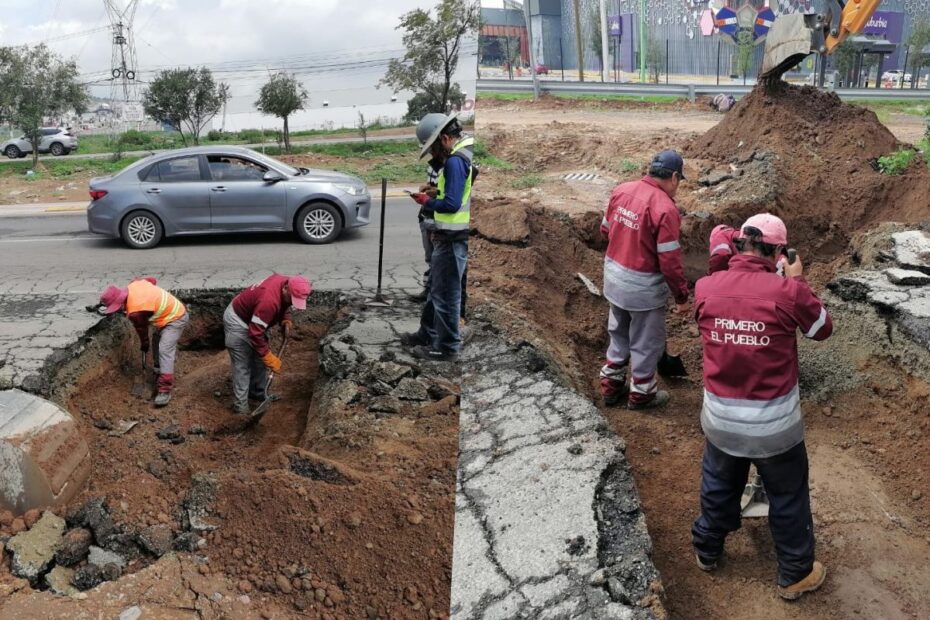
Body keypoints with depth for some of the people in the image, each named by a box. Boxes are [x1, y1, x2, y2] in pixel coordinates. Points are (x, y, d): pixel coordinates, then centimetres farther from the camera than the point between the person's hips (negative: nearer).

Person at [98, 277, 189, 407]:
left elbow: (142, 329, -9)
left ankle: (165, 390, -22)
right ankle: (160, 370, 43)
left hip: (175, 319, -10)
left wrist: (144, 345, 11)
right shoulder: (133, 284, -8)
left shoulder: (135, 312, -28)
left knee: (164, 350, -19)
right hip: (173, 309, 10)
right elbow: (152, 279, 10)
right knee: (157, 342, 24)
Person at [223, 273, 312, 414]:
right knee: (243, 366, -7)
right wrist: (270, 359, -30)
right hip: (237, 321, -9)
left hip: (252, 319, 9)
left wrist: (286, 321, -10)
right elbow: (255, 334, -36)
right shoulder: (269, 300, -40)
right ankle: (240, 406, -2)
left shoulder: (286, 283, -14)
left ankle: (258, 393, 31)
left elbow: (284, 305, 9)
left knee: (259, 360, 16)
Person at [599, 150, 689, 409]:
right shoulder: (665, 208, -24)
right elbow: (670, 261, -21)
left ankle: (611, 385, 38)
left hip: (614, 276, 7)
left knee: (618, 334, 25)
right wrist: (681, 295, -10)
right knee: (646, 341, 14)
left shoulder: (621, 191, -3)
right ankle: (641, 393, 30)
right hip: (643, 286, -7)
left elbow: (605, 229, 11)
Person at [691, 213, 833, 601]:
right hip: (775, 425, -3)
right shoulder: (789, 291, -20)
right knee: (788, 498, 20)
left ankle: (706, 551, 48)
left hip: (720, 420, 3)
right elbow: (823, 329, 0)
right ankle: (795, 575, 37)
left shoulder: (706, 288, -11)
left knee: (718, 486, 27)